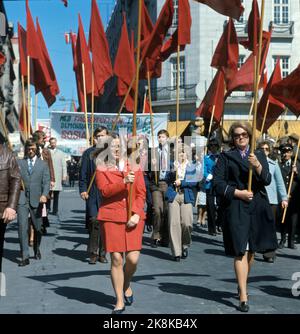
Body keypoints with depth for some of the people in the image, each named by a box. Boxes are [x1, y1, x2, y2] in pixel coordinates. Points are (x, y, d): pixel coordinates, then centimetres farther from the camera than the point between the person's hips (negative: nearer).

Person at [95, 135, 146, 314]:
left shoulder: (135, 168, 10)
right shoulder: (102, 169, 5)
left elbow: (141, 193, 5)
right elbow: (104, 190, -10)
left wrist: (136, 214, -8)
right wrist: (124, 182, -23)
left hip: (133, 218, 1)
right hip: (111, 217, -1)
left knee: (133, 258, -6)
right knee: (116, 259, -2)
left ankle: (127, 285, 27)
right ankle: (120, 301, 13)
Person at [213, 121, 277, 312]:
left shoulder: (259, 155, 13)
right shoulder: (225, 157, 6)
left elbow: (267, 180, 2)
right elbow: (218, 183, -1)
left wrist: (258, 166, -16)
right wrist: (238, 193, -11)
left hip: (258, 207, 3)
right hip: (236, 208, -3)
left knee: (251, 250, 10)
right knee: (241, 251, -9)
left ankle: (243, 285, 29)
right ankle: (243, 296, -10)